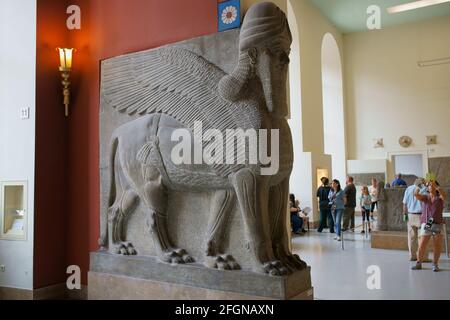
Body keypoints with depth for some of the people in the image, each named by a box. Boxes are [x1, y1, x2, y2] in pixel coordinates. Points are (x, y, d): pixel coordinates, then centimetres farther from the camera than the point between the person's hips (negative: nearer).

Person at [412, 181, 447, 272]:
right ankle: (418, 263, 10)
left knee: (437, 246, 2)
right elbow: (416, 194, -11)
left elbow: (444, 194, -21)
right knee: (422, 246, -3)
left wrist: (436, 185, -34)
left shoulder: (440, 197, 4)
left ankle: (435, 264, 18)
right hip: (426, 224, 1)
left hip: (438, 224, -1)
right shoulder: (425, 197, 9)